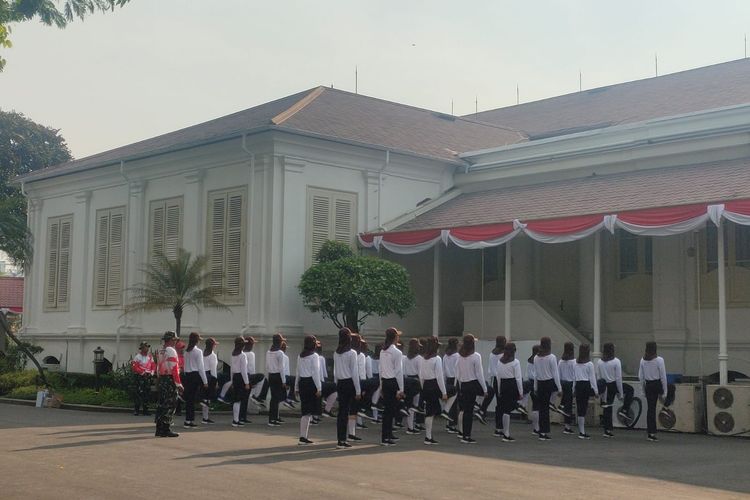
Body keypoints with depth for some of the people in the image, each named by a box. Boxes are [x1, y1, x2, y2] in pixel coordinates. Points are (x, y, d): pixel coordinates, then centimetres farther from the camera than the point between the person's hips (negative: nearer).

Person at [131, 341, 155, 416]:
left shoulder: (150, 356, 12)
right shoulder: (138, 356, -5)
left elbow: (153, 365, 15)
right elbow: (133, 366, -11)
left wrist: (152, 372, -3)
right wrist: (142, 372, -15)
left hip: (148, 377, 5)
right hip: (140, 377, -5)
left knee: (147, 393, 8)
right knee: (139, 393, -9)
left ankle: (145, 410, 14)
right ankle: (137, 410, -6)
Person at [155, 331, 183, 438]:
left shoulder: (160, 351, 14)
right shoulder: (171, 351, -12)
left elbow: (158, 368, 16)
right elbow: (174, 369, -18)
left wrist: (158, 381, 19)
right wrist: (179, 384, -18)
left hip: (161, 380, 9)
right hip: (170, 380, -9)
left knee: (161, 404, 11)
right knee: (170, 405, -5)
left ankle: (159, 429, 15)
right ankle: (166, 430, -6)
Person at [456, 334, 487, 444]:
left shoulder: (460, 357, 5)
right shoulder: (476, 356, -13)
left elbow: (457, 375, 9)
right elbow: (479, 374, -13)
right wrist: (485, 389, -5)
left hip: (464, 385, 6)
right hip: (474, 384, -6)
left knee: (467, 410, 15)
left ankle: (465, 435, 16)